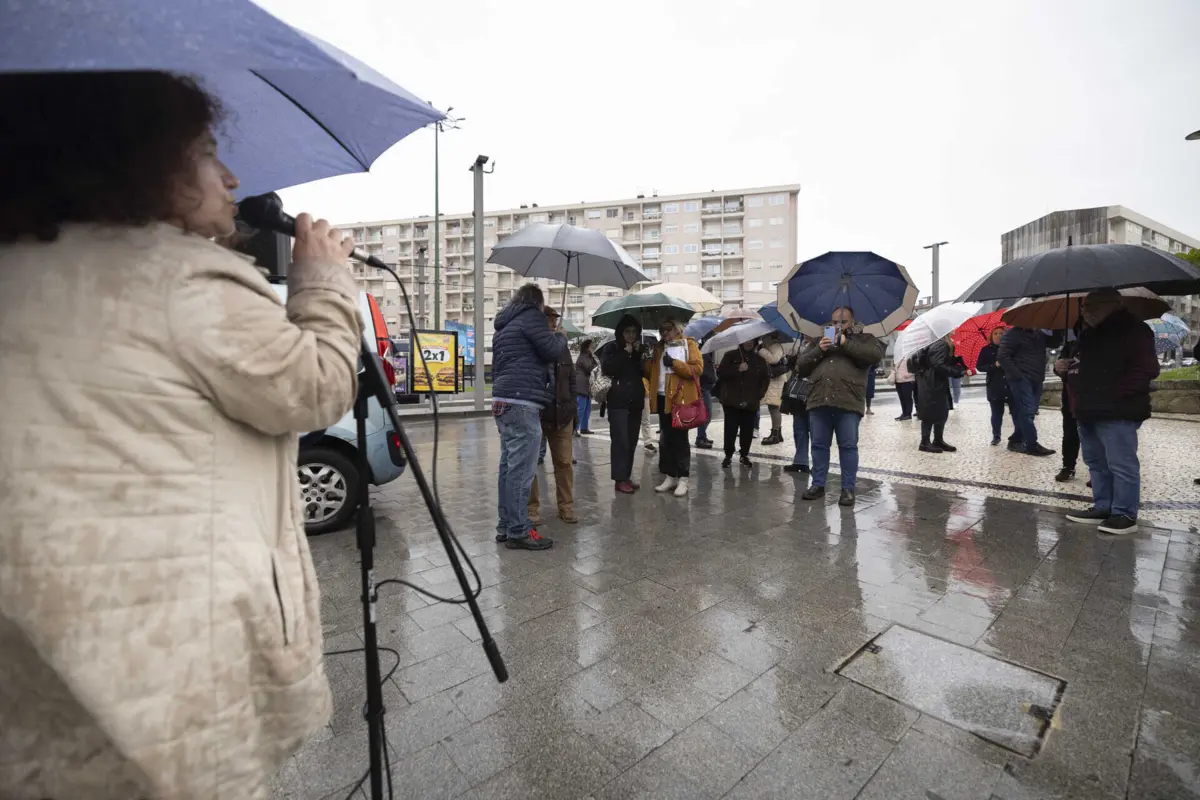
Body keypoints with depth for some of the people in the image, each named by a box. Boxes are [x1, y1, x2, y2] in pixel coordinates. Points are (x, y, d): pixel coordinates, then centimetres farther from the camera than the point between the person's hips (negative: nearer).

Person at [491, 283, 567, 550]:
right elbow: (553, 351, -9)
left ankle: (505, 526, 19)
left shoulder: (503, 324, 25)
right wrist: (562, 338, 11)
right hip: (522, 402, -10)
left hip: (503, 400, 10)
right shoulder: (530, 316, -3)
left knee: (508, 465, 12)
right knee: (521, 469, -6)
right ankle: (518, 532, -1)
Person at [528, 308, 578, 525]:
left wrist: (572, 402, 7)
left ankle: (566, 506, 19)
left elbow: (572, 376, 14)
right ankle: (532, 508, 17)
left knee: (564, 462, 8)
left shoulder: (561, 346, 10)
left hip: (561, 413, 5)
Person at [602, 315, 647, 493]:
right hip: (618, 401, -5)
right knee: (620, 440, -10)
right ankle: (620, 479, -7)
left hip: (636, 401, 5)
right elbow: (606, 368, -14)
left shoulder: (640, 349, 16)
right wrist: (625, 354, -10)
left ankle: (627, 476, 13)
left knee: (632, 441, 5)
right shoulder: (611, 348, 3)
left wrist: (638, 354, -3)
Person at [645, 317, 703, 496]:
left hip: (681, 399, -5)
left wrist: (675, 363, -17)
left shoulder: (688, 344, 1)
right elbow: (650, 373, 17)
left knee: (680, 439, -2)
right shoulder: (659, 347, 16)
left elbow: (697, 368, -11)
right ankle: (670, 476, 18)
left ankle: (683, 479, 5)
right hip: (663, 398, 6)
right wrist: (646, 361, -2)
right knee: (666, 439, 9)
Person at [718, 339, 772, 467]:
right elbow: (721, 372, -4)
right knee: (730, 428, -3)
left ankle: (745, 455, 17)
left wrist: (760, 395, 1)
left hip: (751, 402, 2)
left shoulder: (760, 359, 9)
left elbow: (766, 378, 12)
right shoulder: (731, 355, 4)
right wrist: (737, 369, -15)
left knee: (747, 430, 3)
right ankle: (728, 455, 10)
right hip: (732, 400, -2)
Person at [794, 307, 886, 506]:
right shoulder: (821, 339, 22)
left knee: (848, 446, 0)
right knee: (819, 445, 7)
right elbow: (800, 367, 14)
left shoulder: (864, 338, 14)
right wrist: (818, 350, -1)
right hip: (818, 402, 3)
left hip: (848, 403, -3)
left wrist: (846, 344, -9)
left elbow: (876, 354, -8)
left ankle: (848, 489, 9)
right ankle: (818, 485, 16)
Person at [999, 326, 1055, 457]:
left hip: (1035, 379, 8)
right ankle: (1032, 445, -9)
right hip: (1021, 379, -8)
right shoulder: (1012, 334, -5)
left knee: (1028, 411, 8)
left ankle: (1016, 441, 16)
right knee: (1027, 410, -11)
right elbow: (1003, 357, -12)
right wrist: (1016, 374, -17)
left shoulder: (1039, 334, 17)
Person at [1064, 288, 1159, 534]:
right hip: (1088, 411, 9)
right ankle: (1103, 508, 24)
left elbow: (1147, 369, -15)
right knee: (1096, 462, 14)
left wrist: (1114, 394, -21)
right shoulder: (1089, 333, 18)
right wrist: (1065, 367, 8)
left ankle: (1125, 515, 6)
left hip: (1117, 413, -9)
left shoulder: (1133, 329, -8)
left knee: (1121, 464, -3)